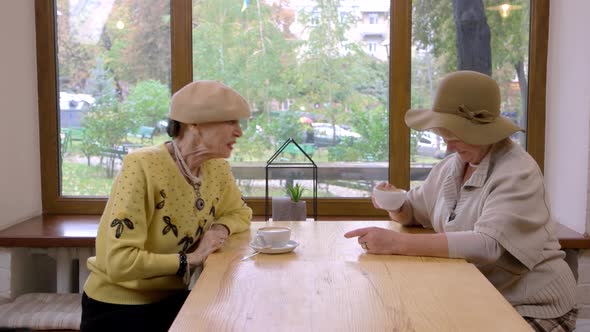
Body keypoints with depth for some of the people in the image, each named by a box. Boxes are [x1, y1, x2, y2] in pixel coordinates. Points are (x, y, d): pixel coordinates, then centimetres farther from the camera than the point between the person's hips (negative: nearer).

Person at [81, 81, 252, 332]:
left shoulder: (216, 168, -3)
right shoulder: (142, 167, -24)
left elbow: (240, 212, 17)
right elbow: (120, 263, -28)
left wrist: (221, 229, -5)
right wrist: (190, 259, -20)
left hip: (170, 299, 6)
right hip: (117, 307, -6)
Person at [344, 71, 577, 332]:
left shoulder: (517, 174, -20)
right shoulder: (451, 166, 3)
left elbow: (488, 245, -32)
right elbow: (413, 211, 15)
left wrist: (398, 243, -36)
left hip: (532, 309, -6)